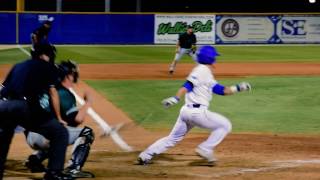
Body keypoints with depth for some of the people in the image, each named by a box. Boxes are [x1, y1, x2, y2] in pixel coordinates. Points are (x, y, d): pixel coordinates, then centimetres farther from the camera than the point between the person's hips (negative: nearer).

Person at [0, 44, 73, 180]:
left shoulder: (18, 66, 31)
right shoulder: (47, 67, 18)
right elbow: (53, 93, 16)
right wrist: (59, 118, 23)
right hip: (25, 107, -5)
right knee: (60, 132, 7)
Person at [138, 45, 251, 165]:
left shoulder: (207, 74, 22)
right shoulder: (202, 70, -7)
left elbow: (221, 90, 24)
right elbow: (188, 84, -21)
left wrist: (238, 88, 19)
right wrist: (176, 98, -32)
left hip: (186, 111, 10)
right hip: (198, 112, -10)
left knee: (173, 138, 15)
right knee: (225, 125, 4)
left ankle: (145, 156, 10)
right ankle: (205, 149, -3)